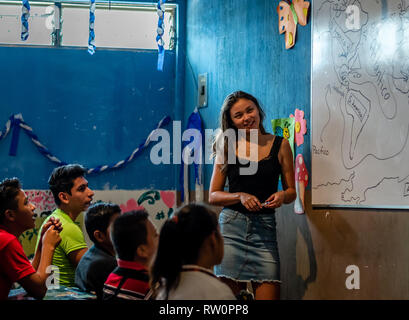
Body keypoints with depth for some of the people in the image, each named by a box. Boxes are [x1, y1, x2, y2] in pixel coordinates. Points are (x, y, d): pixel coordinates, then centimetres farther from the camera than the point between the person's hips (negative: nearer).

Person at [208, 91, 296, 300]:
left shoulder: (280, 145, 8)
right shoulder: (228, 148, 7)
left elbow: (292, 192, 12)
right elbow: (213, 196, 5)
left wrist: (282, 196, -10)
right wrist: (240, 196, -11)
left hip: (265, 227, 0)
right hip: (231, 226, 0)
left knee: (268, 295, -6)